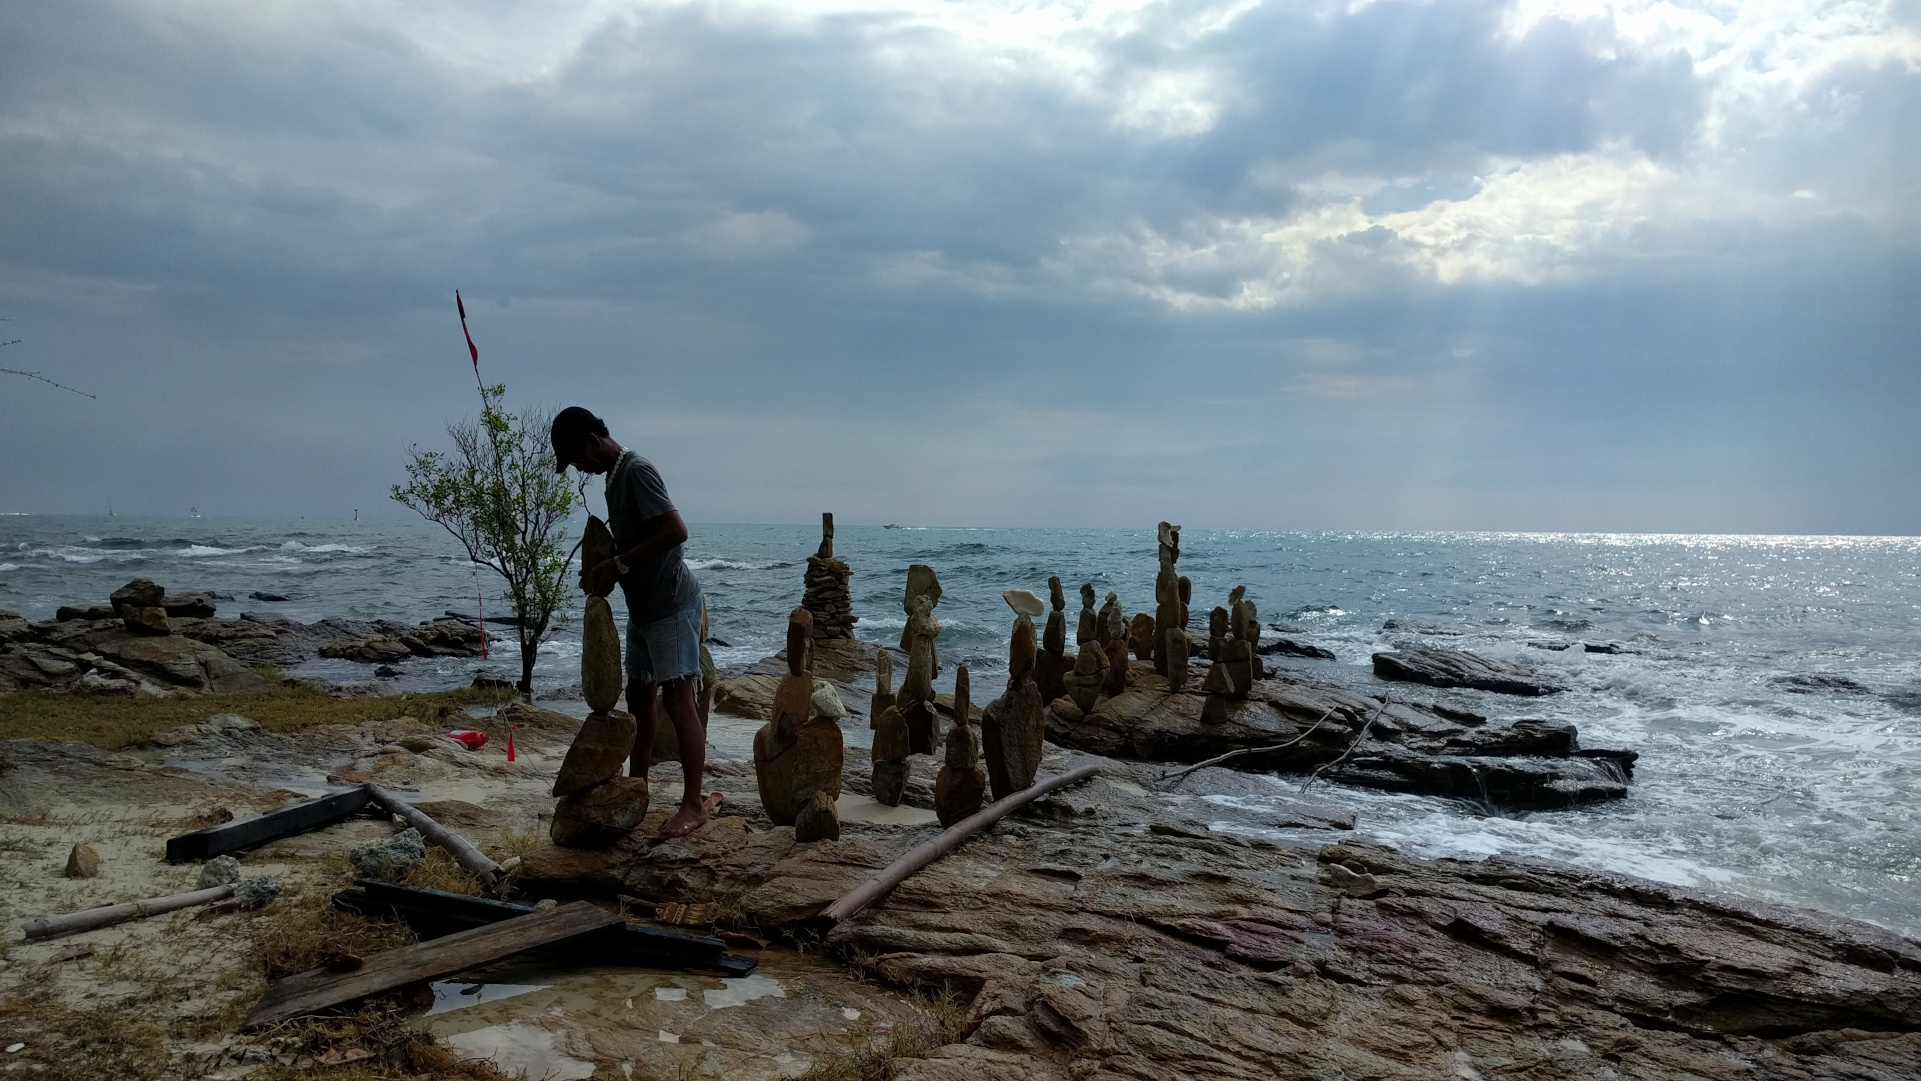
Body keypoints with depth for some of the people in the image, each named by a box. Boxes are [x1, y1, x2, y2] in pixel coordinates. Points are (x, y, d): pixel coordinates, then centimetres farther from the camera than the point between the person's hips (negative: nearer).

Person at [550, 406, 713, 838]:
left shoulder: (637, 471, -16)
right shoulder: (614, 476, 14)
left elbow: (675, 531, -26)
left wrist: (618, 565, -20)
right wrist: (601, 567, 5)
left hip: (671, 604, -10)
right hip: (643, 607, 10)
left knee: (677, 701, -8)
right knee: (639, 698, 15)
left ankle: (693, 804, -3)